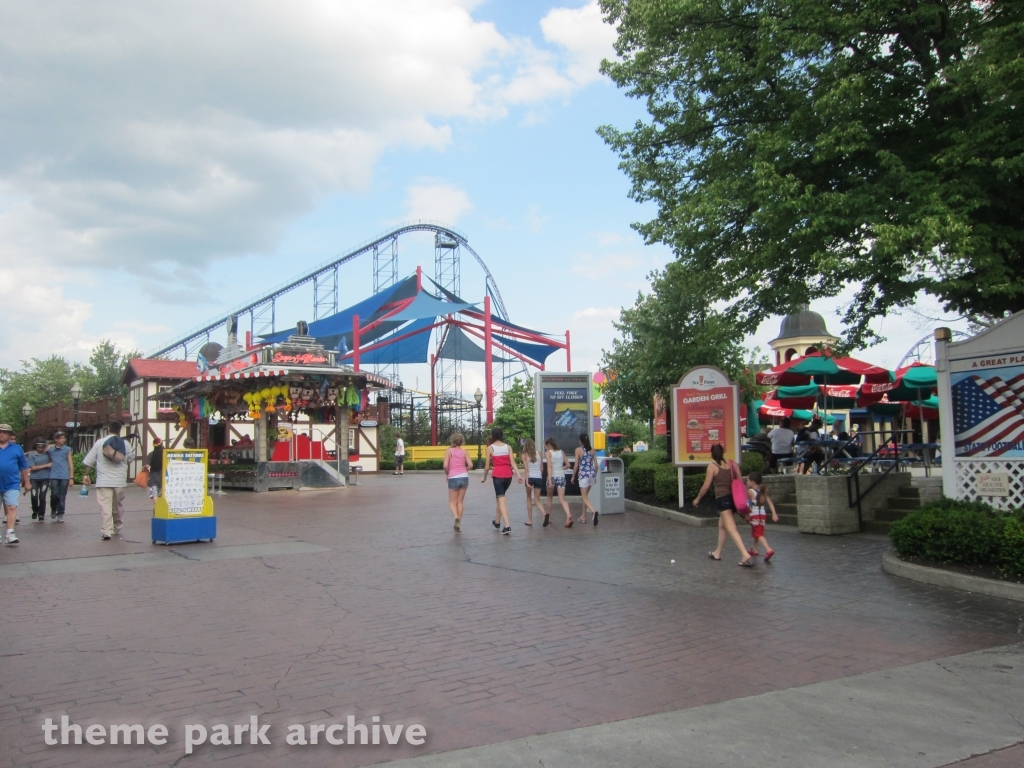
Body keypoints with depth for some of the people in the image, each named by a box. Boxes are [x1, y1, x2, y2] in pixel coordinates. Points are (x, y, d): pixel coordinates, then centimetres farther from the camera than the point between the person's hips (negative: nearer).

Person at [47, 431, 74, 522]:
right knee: (54, 494, -8)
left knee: (62, 497, 1)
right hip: (54, 476, 0)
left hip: (64, 476, 0)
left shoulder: (67, 449, 5)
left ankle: (60, 515, 11)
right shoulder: (50, 449, 6)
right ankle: (53, 509, 19)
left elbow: (71, 464, 5)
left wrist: (71, 478, 1)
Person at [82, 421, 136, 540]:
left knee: (105, 507, -7)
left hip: (104, 481, -2)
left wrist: (86, 474, 8)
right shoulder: (125, 444, 2)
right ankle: (117, 528, 32)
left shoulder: (99, 443, -2)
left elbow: (88, 461, -2)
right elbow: (132, 457, 14)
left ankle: (106, 532, -14)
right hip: (120, 481, 3)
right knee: (118, 506, 19)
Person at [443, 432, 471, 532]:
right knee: (460, 502, 14)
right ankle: (459, 524, 14)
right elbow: (470, 465, -3)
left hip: (453, 478, -2)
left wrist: (446, 473, 7)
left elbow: (445, 465, -12)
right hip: (464, 477, 3)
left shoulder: (449, 450, -2)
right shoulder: (464, 451, 5)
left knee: (452, 502, 8)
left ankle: (456, 517, -20)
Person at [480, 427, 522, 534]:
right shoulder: (508, 447, 7)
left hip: (498, 476, -4)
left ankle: (507, 526, -17)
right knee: (499, 497, 24)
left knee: (501, 500, -4)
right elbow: (512, 462, -4)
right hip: (508, 475, 4)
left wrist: (484, 477, 15)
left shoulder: (490, 448, -1)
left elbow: (487, 466, 1)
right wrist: (518, 475, -8)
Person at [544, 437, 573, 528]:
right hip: (562, 477, 3)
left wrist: (550, 481, -19)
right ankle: (569, 515, -25)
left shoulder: (548, 453, -3)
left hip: (553, 476, -3)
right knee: (562, 499, 0)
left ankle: (548, 517, 30)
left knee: (550, 497, 20)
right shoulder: (562, 452, 10)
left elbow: (549, 467, -14)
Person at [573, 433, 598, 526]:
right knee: (585, 495, 20)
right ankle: (584, 516, 24)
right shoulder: (592, 450, 6)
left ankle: (594, 511, -29)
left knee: (585, 498, -3)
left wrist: (573, 476, 4)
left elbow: (576, 465, -7)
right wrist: (595, 475, 20)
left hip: (583, 475, -5)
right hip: (592, 474, 5)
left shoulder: (578, 450, -7)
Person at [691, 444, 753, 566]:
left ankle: (746, 555, -25)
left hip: (722, 499, -7)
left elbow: (706, 486, -4)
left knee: (731, 529, -12)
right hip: (732, 497, 7)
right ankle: (717, 553, 33)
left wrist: (697, 499, 10)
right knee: (722, 526, 22)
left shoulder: (712, 465, -5)